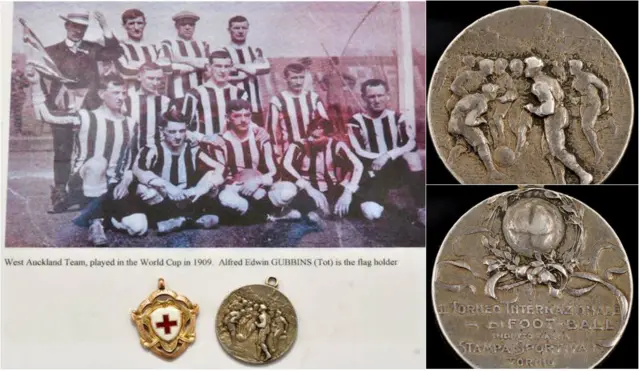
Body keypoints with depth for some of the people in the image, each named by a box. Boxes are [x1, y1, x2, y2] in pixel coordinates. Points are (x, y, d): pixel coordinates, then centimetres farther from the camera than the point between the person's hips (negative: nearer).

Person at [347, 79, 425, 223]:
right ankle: (372, 199, 16)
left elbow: (411, 144, -11)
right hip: (374, 173, -1)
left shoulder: (397, 118, 3)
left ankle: (423, 209, -20)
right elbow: (357, 153, -11)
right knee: (372, 213, -24)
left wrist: (388, 156, -25)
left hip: (398, 168, 1)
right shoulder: (356, 122, -3)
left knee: (411, 155, -32)